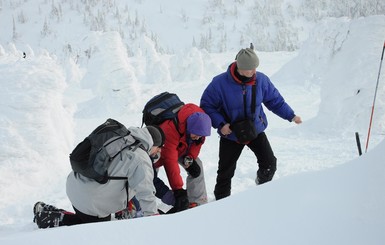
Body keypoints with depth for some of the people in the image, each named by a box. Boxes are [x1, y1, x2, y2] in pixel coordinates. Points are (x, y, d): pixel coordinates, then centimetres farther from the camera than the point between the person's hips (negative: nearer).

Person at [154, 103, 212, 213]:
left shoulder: (200, 119, -27)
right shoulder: (170, 129, -46)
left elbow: (197, 142, -5)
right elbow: (170, 162, -47)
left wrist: (190, 158, -22)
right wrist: (178, 190, -49)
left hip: (181, 147, 5)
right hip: (159, 148, -5)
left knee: (197, 166, -9)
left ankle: (198, 203, -4)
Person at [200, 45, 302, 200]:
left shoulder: (261, 80, -12)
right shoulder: (220, 83, -23)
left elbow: (275, 100, 3)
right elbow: (207, 106, -13)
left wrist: (290, 115, -2)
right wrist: (220, 124, -24)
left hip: (256, 130, 2)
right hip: (230, 134, -2)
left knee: (269, 164, -6)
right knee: (225, 172, 5)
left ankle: (263, 183, 27)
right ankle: (221, 200, 27)